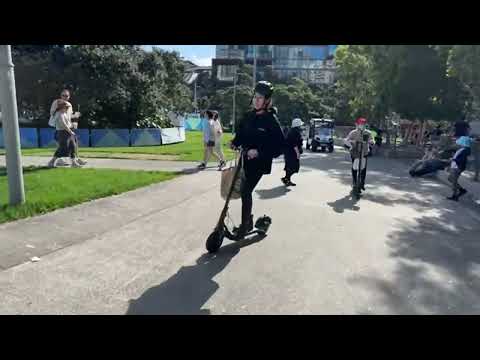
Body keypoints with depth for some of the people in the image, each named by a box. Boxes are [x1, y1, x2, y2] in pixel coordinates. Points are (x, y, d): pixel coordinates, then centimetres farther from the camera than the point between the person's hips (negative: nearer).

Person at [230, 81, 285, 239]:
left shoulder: (271, 120, -13)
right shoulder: (249, 116, 6)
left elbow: (280, 145, -17)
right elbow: (241, 133, 17)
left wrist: (259, 152, -25)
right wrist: (235, 143, -4)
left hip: (259, 162, -6)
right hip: (245, 159, 7)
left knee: (245, 191, -8)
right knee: (244, 191, 14)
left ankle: (244, 226, 7)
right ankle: (248, 222, 32)